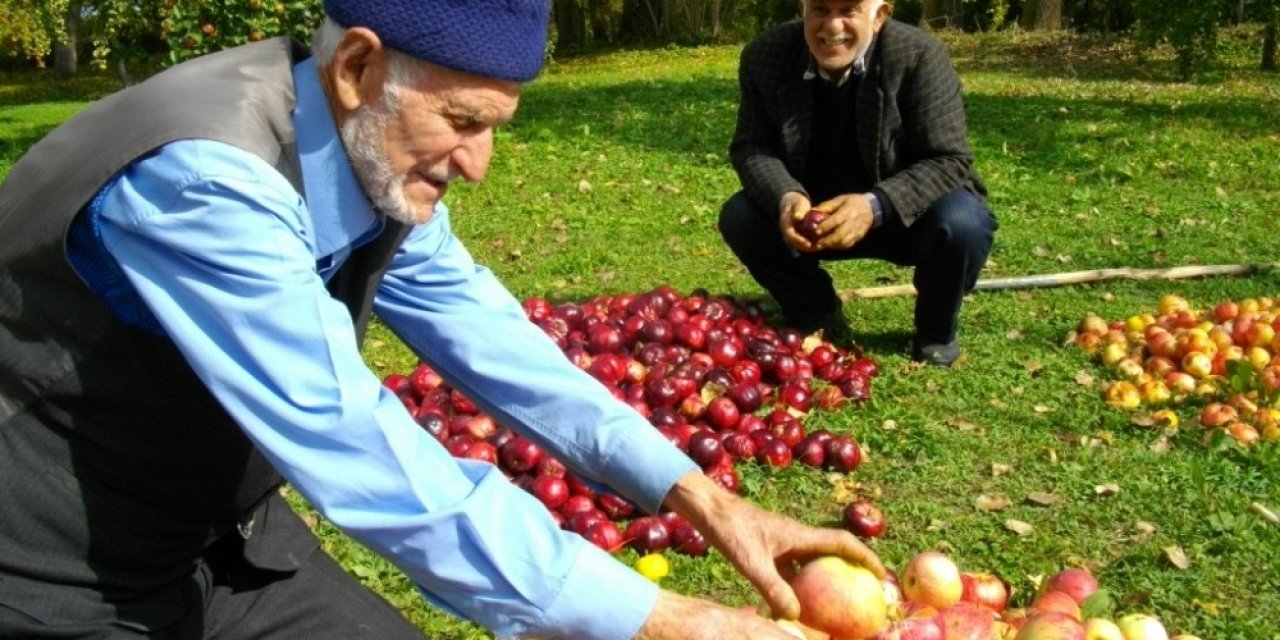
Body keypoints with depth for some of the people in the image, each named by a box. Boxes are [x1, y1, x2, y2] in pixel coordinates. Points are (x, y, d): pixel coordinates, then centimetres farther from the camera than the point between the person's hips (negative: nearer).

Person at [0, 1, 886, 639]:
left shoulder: (381, 157, -7)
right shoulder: (203, 179, -32)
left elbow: (481, 336, -3)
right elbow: (357, 455, -35)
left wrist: (704, 499, -11)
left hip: (219, 535, 6)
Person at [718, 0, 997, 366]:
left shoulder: (920, 57, -21)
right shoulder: (766, 56, -12)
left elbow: (949, 162, -23)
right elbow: (751, 147, -10)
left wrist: (876, 206, -41)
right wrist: (785, 198, -33)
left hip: (903, 215, -3)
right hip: (815, 213, 3)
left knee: (962, 224, -32)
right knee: (739, 218, -19)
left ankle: (935, 333, 1)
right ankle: (820, 321, 7)